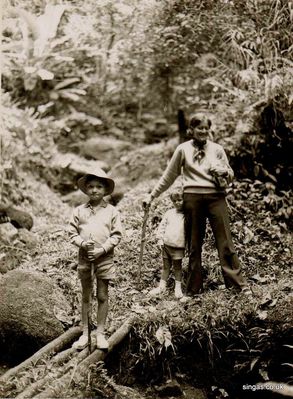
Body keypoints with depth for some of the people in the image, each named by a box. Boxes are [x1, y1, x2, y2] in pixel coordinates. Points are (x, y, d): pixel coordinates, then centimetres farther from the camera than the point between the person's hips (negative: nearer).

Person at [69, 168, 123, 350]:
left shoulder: (112, 211, -2)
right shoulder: (79, 211, 2)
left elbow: (117, 234, -4)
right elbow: (72, 232, 4)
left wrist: (102, 249, -15)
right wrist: (82, 243, -15)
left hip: (104, 258, -1)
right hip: (84, 258, 1)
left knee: (103, 297, 6)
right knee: (86, 297, 11)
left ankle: (101, 333, 16)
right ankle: (85, 333, 20)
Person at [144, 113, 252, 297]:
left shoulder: (217, 149, 11)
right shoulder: (183, 149, 8)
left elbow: (230, 175, 15)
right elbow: (169, 176, 14)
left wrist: (223, 172, -8)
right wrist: (152, 195, 15)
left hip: (216, 197, 0)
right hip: (193, 198, 0)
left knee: (225, 241, -3)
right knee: (194, 244, 6)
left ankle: (240, 284, 0)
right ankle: (193, 289, 15)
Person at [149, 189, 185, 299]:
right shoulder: (169, 213, 7)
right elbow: (162, 225, 11)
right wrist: (160, 238, 4)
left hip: (179, 246, -3)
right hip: (166, 244, 3)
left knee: (177, 266, 5)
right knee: (165, 266, 13)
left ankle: (178, 287, 15)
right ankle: (162, 286, 21)